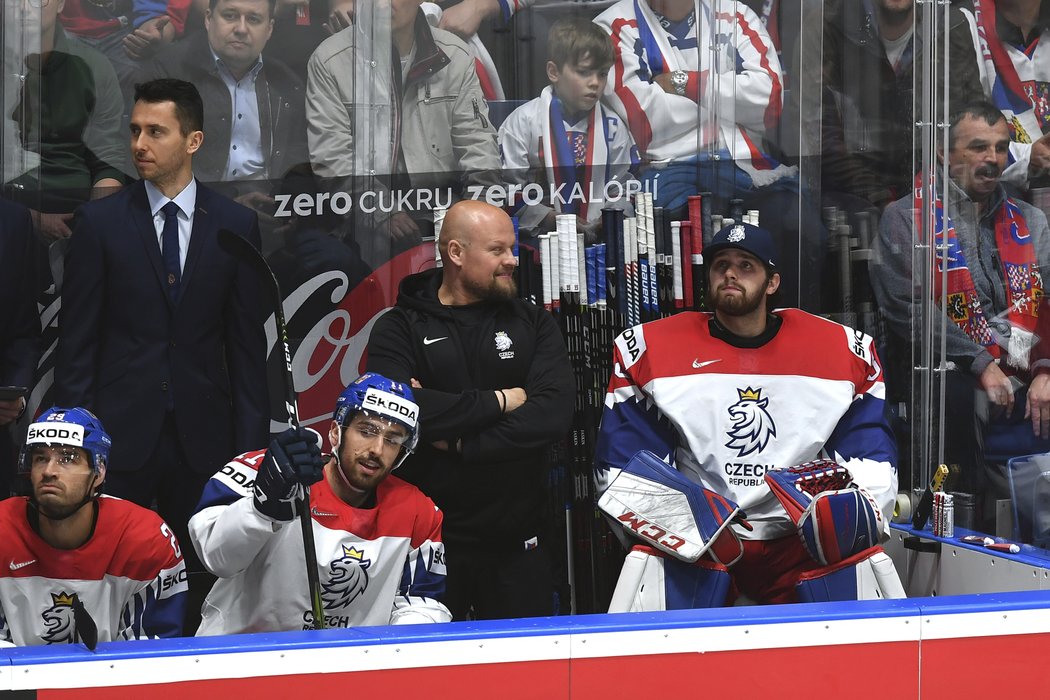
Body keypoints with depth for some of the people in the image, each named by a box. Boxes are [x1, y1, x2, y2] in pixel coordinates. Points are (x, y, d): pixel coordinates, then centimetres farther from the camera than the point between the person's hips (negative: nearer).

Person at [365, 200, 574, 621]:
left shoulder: (532, 323, 9)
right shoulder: (399, 329, 2)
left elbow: (553, 413, -8)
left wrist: (459, 443, -14)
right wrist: (499, 401, -11)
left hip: (517, 539, 2)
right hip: (429, 539, -2)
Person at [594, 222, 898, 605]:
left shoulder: (838, 348, 6)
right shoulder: (652, 350, 3)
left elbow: (869, 452, 9)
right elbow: (623, 461, 4)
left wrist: (865, 513, -11)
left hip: (797, 543, 1)